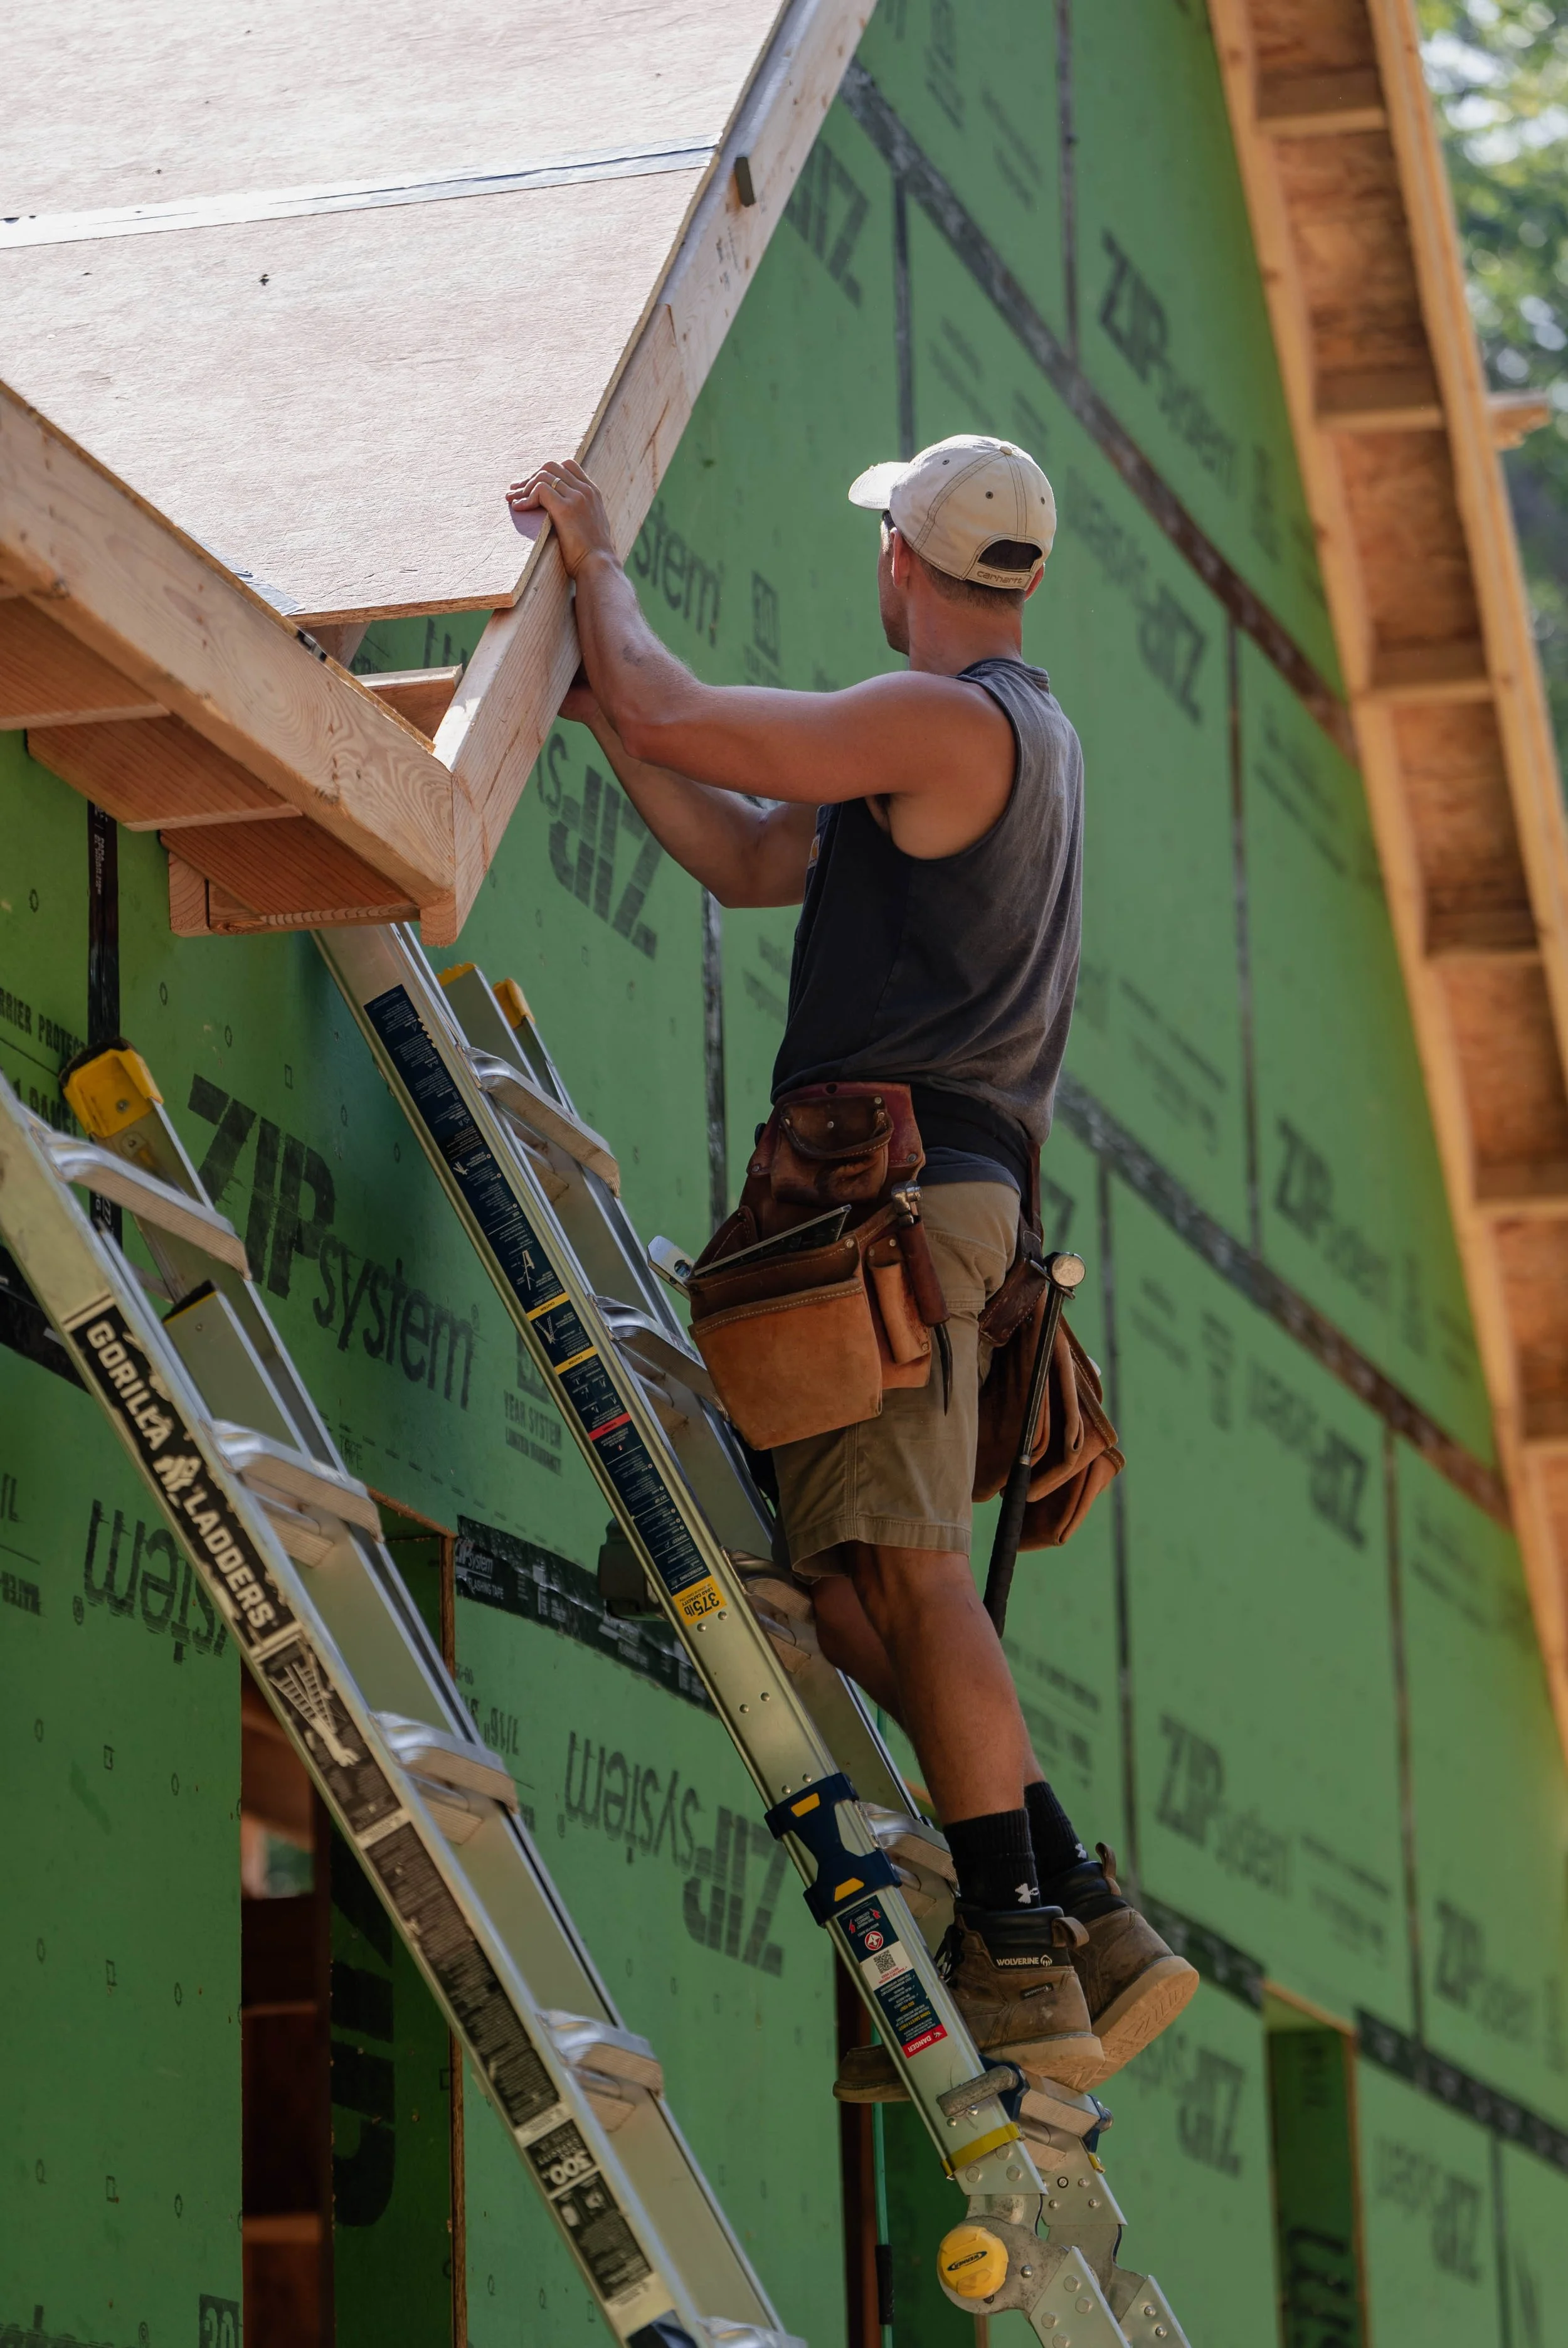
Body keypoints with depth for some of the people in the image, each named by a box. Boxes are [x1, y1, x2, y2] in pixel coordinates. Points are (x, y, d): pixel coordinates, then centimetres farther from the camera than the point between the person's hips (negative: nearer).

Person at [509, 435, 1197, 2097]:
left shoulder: (949, 721, -7)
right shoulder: (1022, 735, 25)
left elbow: (678, 720, -13)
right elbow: (750, 862, 27)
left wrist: (599, 559, 3)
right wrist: (602, 714, 23)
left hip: (897, 1179, -10)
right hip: (930, 1190, 10)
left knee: (903, 1565, -15)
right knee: (847, 1583, 8)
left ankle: (1019, 1965, -20)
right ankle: (1080, 1914, 3)